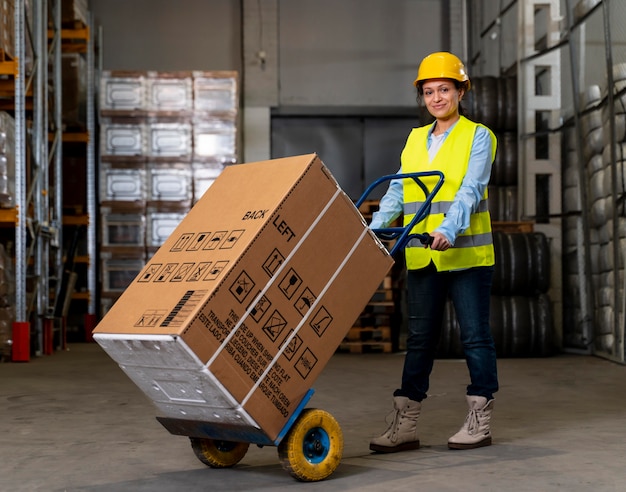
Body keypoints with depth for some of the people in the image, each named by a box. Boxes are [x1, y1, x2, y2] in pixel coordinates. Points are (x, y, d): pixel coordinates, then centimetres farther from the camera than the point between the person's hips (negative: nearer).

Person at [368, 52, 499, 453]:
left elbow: (470, 190, -14)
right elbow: (398, 191, 9)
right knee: (420, 338, 6)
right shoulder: (415, 140, 15)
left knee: (475, 334, 2)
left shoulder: (478, 136, -1)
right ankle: (405, 424, 9)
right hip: (422, 256, 5)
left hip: (466, 253, -5)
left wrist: (448, 230, -30)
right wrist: (374, 229, -6)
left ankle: (480, 421, 11)